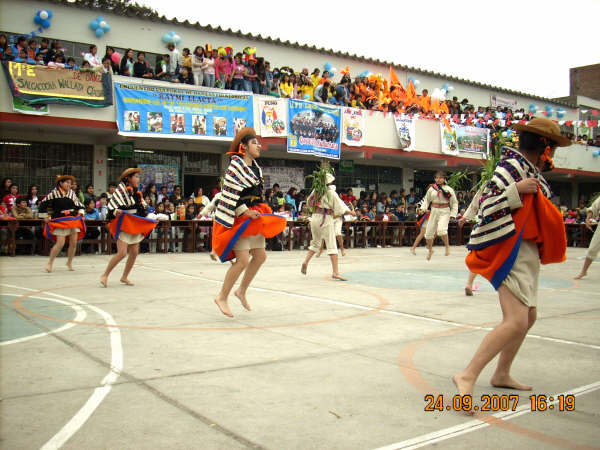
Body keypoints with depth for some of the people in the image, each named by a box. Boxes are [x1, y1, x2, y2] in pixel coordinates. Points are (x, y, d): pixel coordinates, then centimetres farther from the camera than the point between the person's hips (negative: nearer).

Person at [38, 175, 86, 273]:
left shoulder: (72, 193, 8)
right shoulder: (54, 193, -4)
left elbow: (79, 205, 21)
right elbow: (43, 204, 2)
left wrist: (80, 213, 8)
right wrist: (45, 217, 3)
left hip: (73, 220, 5)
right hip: (60, 221, -5)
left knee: (74, 243, 2)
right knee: (60, 243, -11)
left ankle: (69, 262, 22)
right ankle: (50, 263, 5)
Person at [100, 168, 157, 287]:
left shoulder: (137, 193, 12)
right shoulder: (121, 190, -9)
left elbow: (143, 209, 21)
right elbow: (111, 205, -15)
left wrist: (152, 218, 14)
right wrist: (116, 212, -34)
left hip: (135, 226, 8)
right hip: (123, 225, -7)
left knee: (134, 253, 6)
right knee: (122, 253, -16)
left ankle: (124, 277, 21)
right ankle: (105, 275, -3)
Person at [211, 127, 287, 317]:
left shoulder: (256, 168, 14)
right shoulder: (236, 164, -11)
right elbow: (230, 192, -18)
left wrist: (262, 211, 11)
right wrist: (245, 211, -20)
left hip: (253, 217, 9)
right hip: (239, 218, -9)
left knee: (260, 256, 8)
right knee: (243, 259, -13)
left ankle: (241, 291, 23)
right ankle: (222, 297, 0)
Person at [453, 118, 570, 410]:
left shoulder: (529, 170, 15)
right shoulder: (513, 165, -14)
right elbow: (487, 204, -23)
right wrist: (516, 189, -30)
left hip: (527, 253, 11)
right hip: (511, 251, -11)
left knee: (529, 317, 20)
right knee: (516, 321, -21)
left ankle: (502, 375, 31)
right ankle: (468, 376, -20)